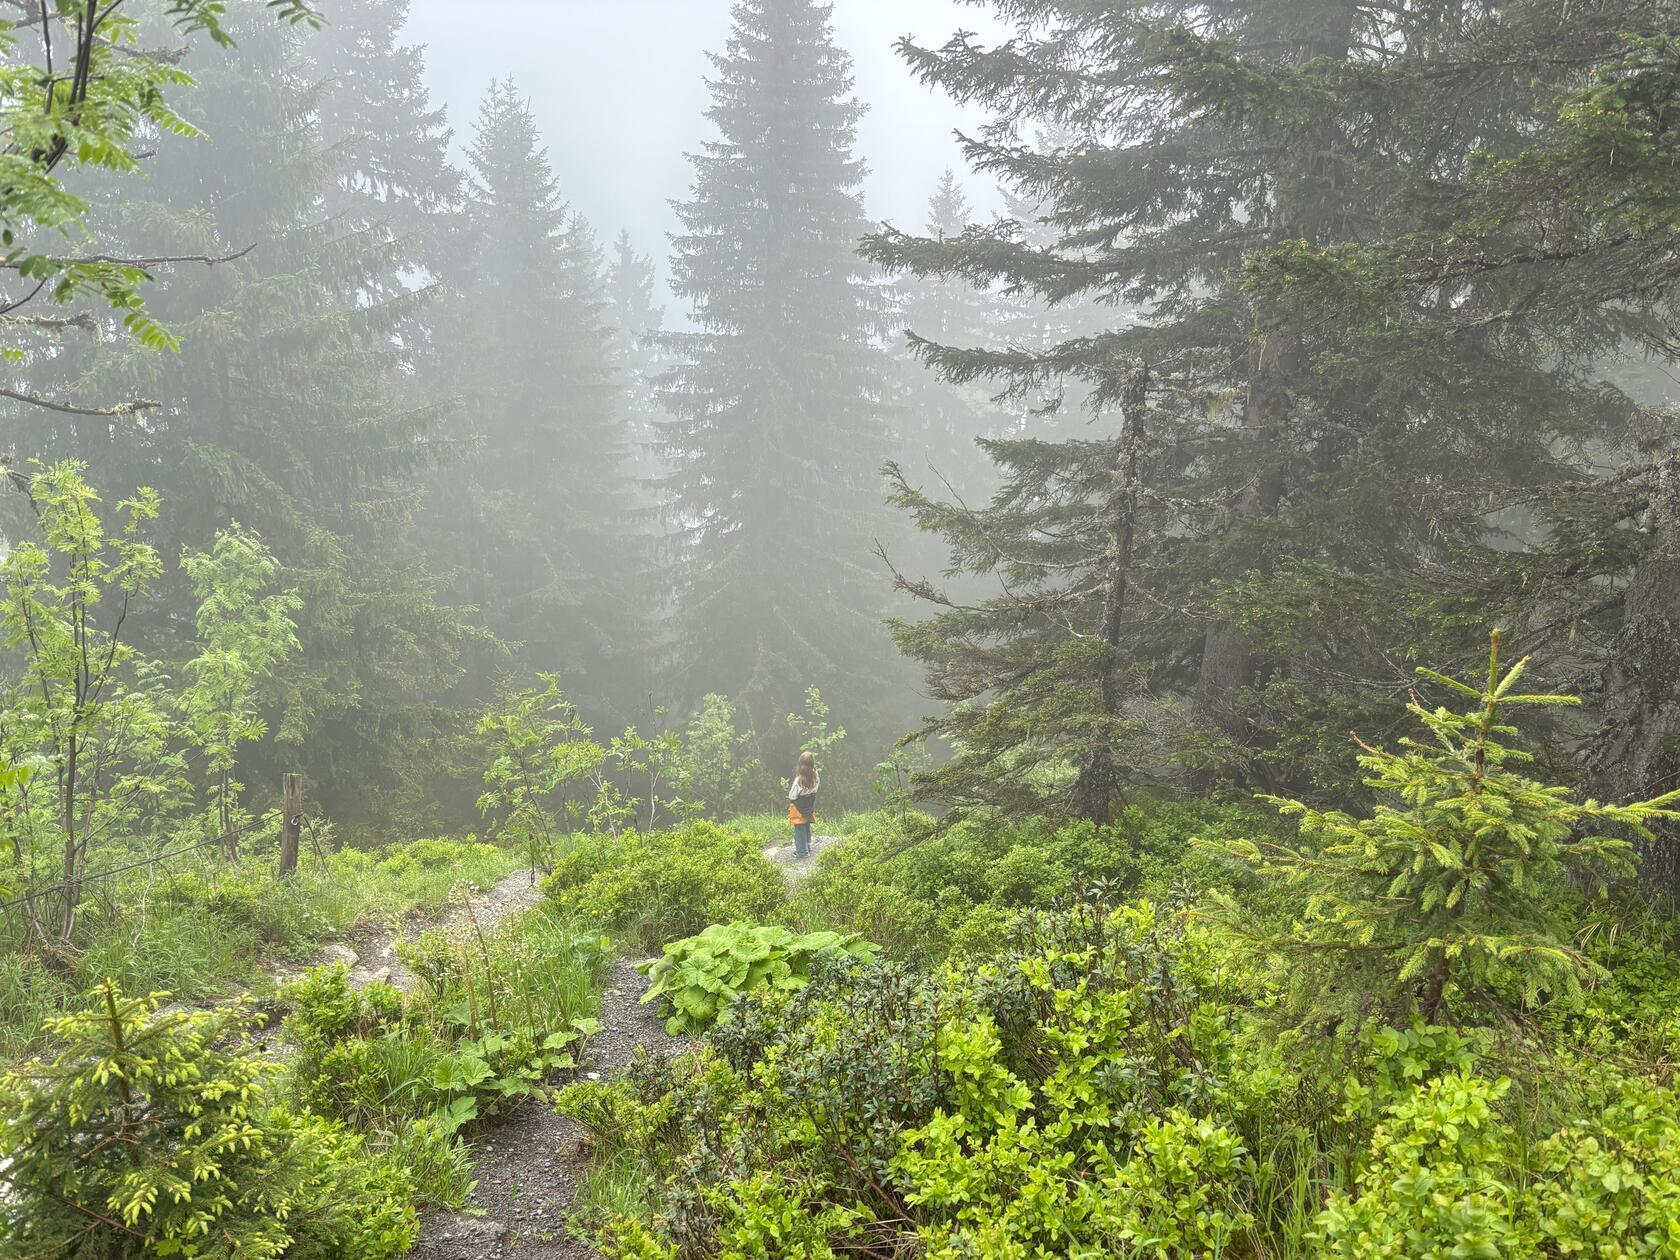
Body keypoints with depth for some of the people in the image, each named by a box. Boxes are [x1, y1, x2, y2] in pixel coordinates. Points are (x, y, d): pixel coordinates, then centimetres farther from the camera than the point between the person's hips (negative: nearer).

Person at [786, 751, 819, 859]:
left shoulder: (799, 779, -29)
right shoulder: (816, 776, -13)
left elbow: (792, 795, -20)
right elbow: (815, 790, 1)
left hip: (799, 809, -6)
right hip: (809, 808, 6)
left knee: (800, 830, 8)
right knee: (807, 828, 22)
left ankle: (802, 852, 16)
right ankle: (808, 849, 34)